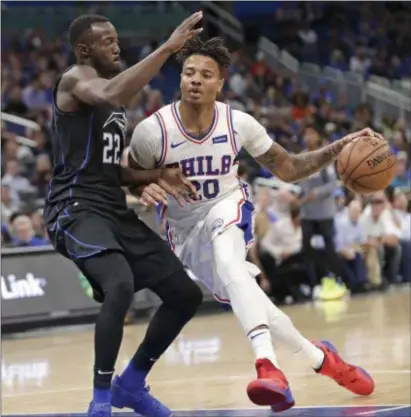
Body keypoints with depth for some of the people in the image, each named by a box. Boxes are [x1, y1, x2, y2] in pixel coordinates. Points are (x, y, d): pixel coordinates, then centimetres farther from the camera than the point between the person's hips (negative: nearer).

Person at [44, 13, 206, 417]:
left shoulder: (115, 104, 21)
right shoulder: (74, 80, -7)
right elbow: (111, 94, -32)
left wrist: (155, 176, 9)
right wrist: (167, 47, -32)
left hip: (116, 210, 9)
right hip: (76, 208, -9)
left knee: (186, 294, 8)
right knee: (120, 285, -35)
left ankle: (131, 384, 24)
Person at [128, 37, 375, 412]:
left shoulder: (238, 124, -15)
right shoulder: (153, 131, -21)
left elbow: (287, 169, -3)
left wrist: (338, 149, -17)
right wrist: (144, 188, -28)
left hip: (228, 211, -2)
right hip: (186, 232, 2)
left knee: (227, 261, -36)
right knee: (247, 301, -10)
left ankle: (268, 364, -50)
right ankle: (318, 357, 13)